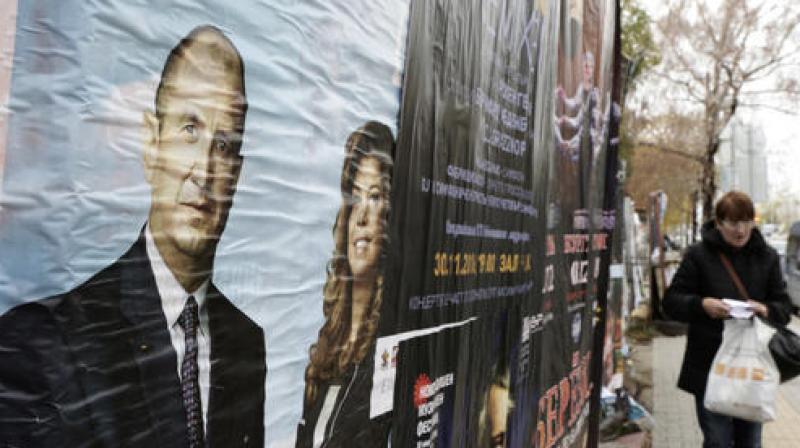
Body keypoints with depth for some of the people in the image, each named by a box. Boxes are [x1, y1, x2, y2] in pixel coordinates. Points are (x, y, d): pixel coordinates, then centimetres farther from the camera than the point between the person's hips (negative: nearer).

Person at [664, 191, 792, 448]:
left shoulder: (767, 257, 6)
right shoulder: (699, 255, -4)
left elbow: (784, 307, 8)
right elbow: (671, 302, -3)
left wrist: (766, 310, -15)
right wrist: (701, 304, -22)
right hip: (710, 366, -3)